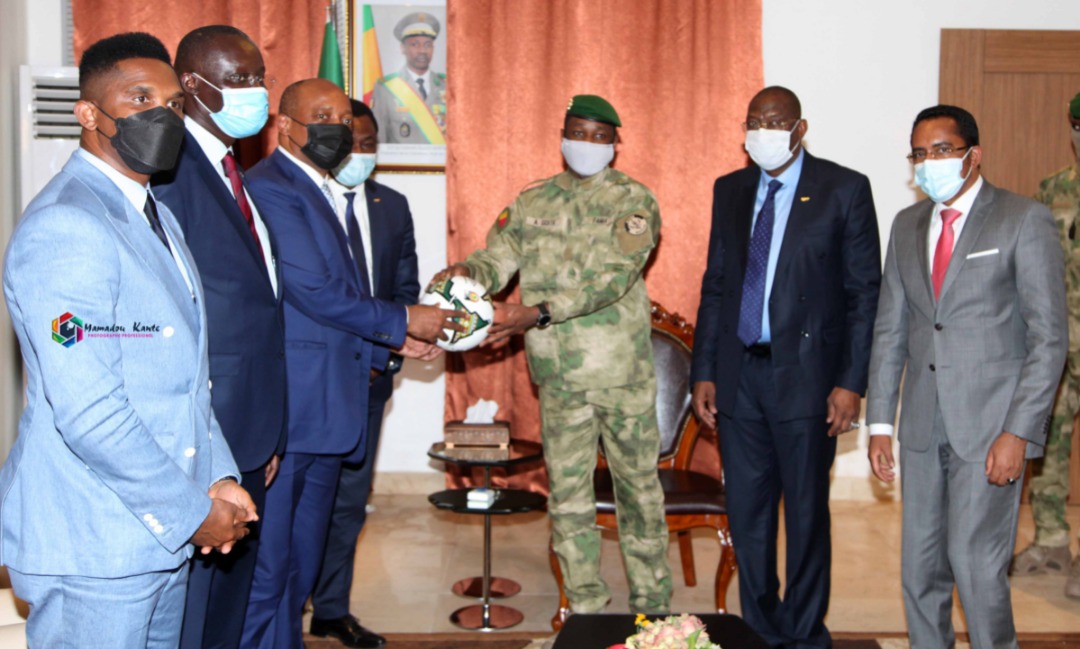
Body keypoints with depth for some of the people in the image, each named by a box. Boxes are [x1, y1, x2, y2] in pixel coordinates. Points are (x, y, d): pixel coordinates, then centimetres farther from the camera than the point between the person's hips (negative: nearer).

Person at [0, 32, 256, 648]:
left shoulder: (156, 214, 13)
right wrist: (192, 512, -15)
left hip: (162, 533, 9)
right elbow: (89, 412, -24)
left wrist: (219, 477, 4)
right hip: (94, 550, -9)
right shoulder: (63, 228, -18)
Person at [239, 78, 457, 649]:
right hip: (284, 413, -10)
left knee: (300, 564, 18)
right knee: (266, 567, 0)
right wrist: (400, 321, -10)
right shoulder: (271, 188, -13)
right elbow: (313, 289, -19)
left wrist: (392, 339, 9)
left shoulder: (322, 194, 19)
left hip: (324, 410, 10)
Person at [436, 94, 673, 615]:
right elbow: (497, 259, 3)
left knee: (638, 484, 9)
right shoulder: (530, 202, 9)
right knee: (567, 492, 8)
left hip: (624, 374, -2)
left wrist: (538, 313, -28)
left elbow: (613, 277, -17)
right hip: (560, 377, 3)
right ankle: (586, 607, 23)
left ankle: (653, 605, 25)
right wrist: (466, 272, -22)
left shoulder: (633, 200, -4)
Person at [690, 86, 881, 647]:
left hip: (805, 374, -4)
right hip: (738, 375, 4)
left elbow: (864, 291, -4)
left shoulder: (844, 189, -3)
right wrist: (703, 372, 6)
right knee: (746, 513, 12)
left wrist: (851, 382, -10)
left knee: (806, 512, 7)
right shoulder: (729, 190, 10)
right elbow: (715, 285, 12)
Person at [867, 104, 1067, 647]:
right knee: (920, 566, 11)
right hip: (924, 426, 5)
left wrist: (1018, 433, -14)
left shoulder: (1025, 221, -4)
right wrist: (880, 422, 6)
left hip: (989, 423, -5)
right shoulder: (907, 225, 11)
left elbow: (1050, 337, -8)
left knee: (975, 562, -5)